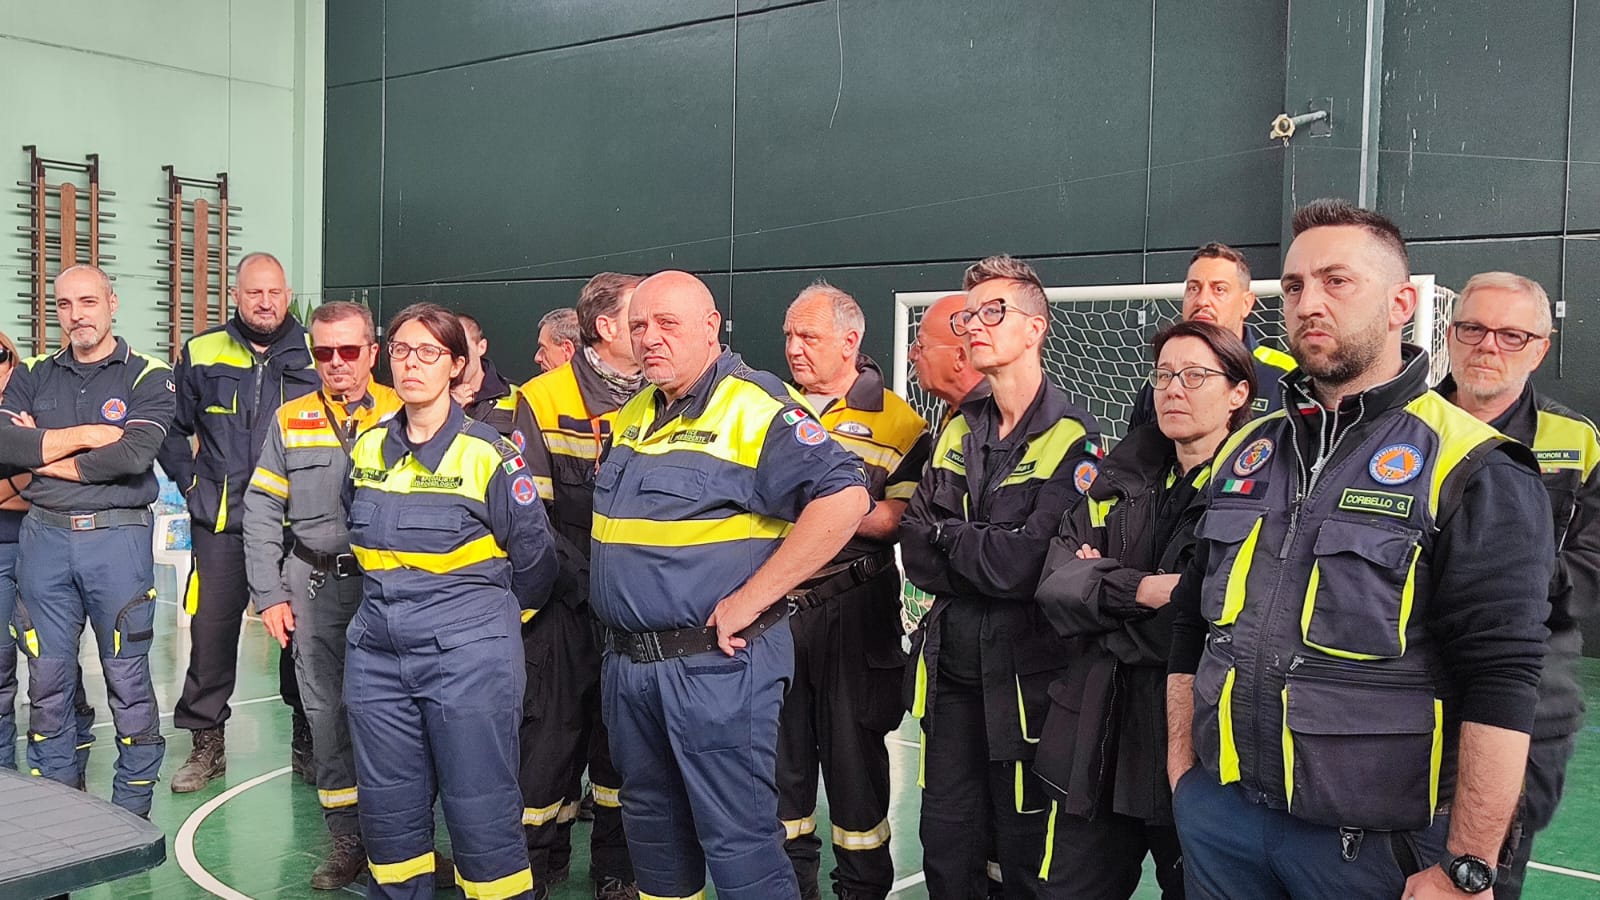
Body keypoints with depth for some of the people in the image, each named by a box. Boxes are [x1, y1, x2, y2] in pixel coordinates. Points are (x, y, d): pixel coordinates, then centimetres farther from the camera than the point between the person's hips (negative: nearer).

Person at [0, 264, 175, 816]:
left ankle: (132, 809, 12)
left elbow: (134, 453, -16)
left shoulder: (147, 377, 1)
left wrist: (45, 454, -7)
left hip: (117, 537, -4)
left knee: (127, 678, 1)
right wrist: (81, 435, -11)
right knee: (48, 679, 9)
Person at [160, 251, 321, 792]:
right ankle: (207, 743, 18)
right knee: (210, 631, 2)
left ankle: (307, 741, 20)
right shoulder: (201, 354, 5)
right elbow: (172, 429, 15)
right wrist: (191, 482, 4)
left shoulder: (315, 356, 3)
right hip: (220, 525, 1)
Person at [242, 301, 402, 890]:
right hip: (314, 582, 2)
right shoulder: (291, 420, 9)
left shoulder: (402, 415, 2)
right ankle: (348, 840, 19)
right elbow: (262, 510, 8)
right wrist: (269, 594, 1)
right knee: (326, 710, 7)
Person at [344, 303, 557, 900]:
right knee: (388, 806, 13)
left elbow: (533, 558, -1)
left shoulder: (489, 455, -9)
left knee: (480, 809, 1)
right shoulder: (368, 448, 8)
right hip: (377, 654, 6)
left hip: (467, 656, -5)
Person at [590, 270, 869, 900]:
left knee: (737, 838, 0)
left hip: (715, 662, -8)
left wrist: (749, 601, -23)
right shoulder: (632, 418, 12)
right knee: (651, 825, 22)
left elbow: (844, 499, -25)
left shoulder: (756, 409, -15)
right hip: (628, 661, 8)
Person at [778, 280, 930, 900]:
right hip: (774, 604, 5)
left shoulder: (896, 423, -4)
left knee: (853, 749, 7)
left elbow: (907, 516, -14)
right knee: (779, 743, 13)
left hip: (852, 609, -4)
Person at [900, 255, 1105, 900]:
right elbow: (916, 557, 2)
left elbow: (1024, 563, -22)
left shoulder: (1073, 440, -12)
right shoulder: (957, 432, 9)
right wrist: (991, 559, -13)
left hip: (1023, 674, -5)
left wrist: (947, 537, -6)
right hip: (950, 669, 6)